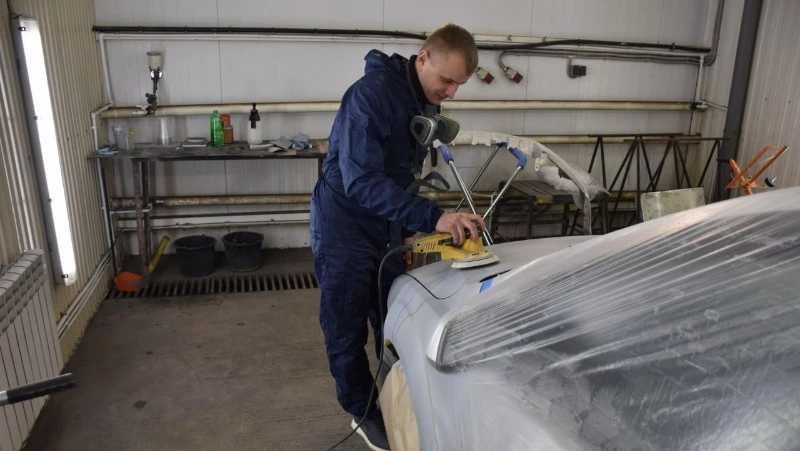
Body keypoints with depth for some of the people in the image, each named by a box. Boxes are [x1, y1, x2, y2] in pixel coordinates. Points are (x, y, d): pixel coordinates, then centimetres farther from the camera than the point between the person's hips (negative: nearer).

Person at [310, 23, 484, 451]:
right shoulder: (372, 94, -25)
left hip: (386, 230, 7)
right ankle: (363, 413, 26)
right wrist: (432, 217, -39)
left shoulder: (427, 104, 3)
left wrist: (406, 226, 11)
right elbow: (361, 181, -33)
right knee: (347, 331, 6)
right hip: (344, 231, -7)